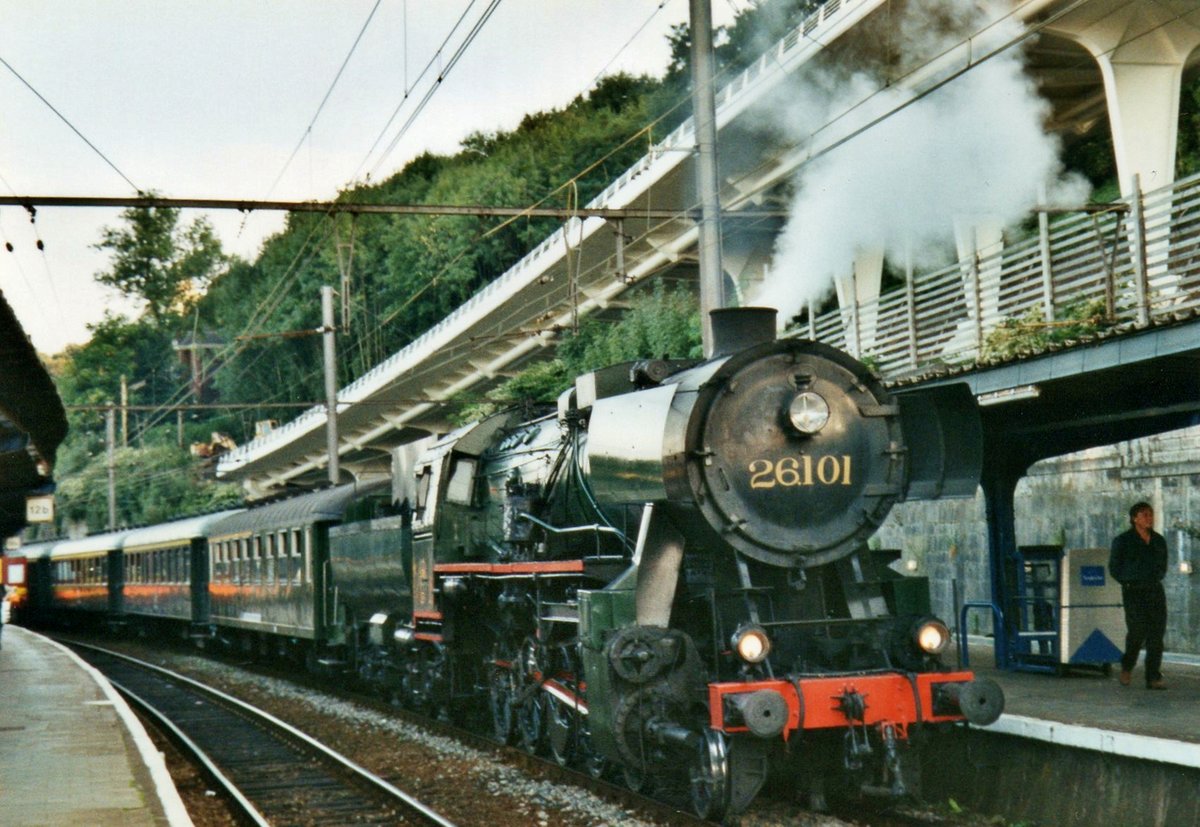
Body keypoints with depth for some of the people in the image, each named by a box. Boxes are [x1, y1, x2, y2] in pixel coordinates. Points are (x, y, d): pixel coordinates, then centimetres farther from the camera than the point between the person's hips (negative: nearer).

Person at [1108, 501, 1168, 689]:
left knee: (1157, 633, -2)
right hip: (1133, 593, -4)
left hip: (1156, 591, 4)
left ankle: (1154, 678, 0)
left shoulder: (1159, 541, 11)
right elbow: (1114, 568, 5)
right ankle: (1127, 667, 15)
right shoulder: (1122, 541, -2)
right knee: (1137, 630, -13)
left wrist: (1155, 580, 13)